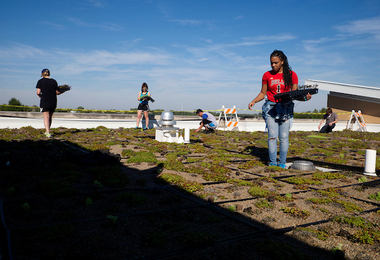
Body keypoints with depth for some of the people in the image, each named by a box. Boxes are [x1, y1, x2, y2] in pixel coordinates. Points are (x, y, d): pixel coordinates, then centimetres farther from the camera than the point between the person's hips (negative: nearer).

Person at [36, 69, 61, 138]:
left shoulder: (40, 81, -1)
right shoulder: (54, 81, 6)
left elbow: (38, 92, -7)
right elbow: (57, 92, 4)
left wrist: (41, 96, 13)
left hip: (44, 101, -3)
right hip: (53, 101, 3)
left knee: (46, 117, -4)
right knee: (50, 117, 16)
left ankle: (48, 133, -16)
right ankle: (47, 131, 28)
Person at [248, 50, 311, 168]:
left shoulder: (291, 75, 4)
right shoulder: (267, 75, 6)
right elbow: (263, 93, 10)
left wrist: (304, 97, -15)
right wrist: (254, 101, -6)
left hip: (286, 108, 0)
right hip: (271, 107, 0)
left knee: (284, 138, 0)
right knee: (272, 136, -6)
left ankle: (282, 163, 11)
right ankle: (272, 163, 3)